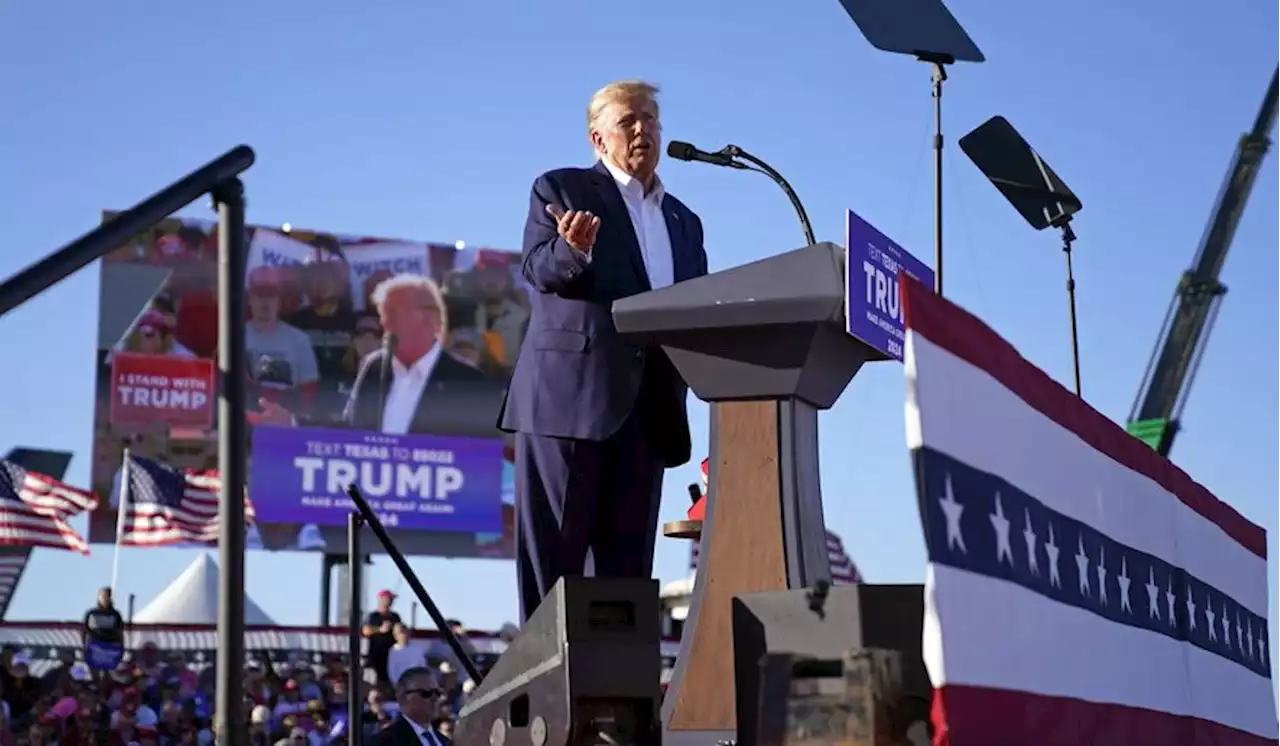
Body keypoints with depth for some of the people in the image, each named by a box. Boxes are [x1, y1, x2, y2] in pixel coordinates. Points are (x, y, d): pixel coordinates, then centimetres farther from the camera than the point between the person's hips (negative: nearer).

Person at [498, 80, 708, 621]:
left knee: (629, 555, 3)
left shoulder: (684, 222, 24)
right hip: (568, 393, -5)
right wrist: (573, 249, -26)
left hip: (647, 407, 5)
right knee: (554, 546, -5)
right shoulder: (560, 189, 9)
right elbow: (538, 267, -5)